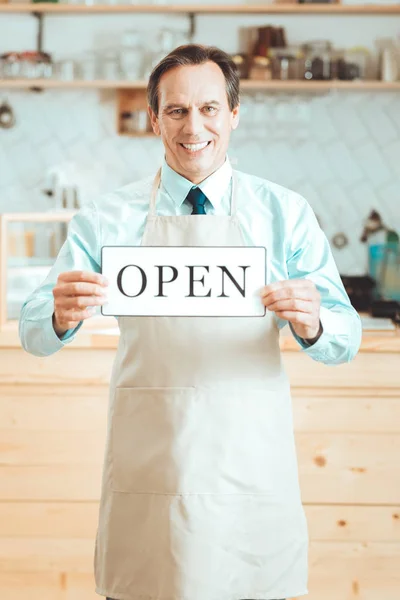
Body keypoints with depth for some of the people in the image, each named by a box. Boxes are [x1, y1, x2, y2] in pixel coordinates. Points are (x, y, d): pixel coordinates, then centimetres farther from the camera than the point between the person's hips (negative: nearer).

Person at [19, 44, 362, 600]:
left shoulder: (286, 213, 3)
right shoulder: (109, 217, 3)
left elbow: (345, 339, 0)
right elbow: (34, 334, -1)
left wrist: (311, 324, -24)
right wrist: (62, 315, -24)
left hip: (251, 467, 0)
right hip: (147, 467, 0)